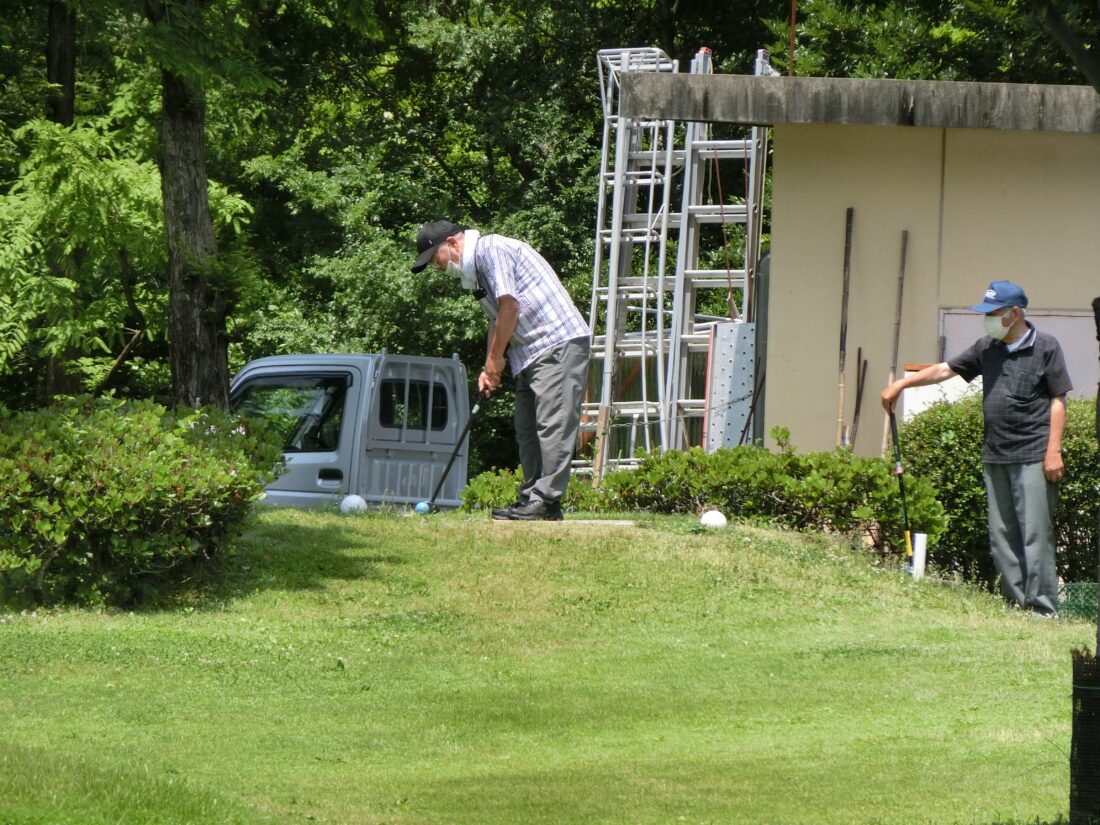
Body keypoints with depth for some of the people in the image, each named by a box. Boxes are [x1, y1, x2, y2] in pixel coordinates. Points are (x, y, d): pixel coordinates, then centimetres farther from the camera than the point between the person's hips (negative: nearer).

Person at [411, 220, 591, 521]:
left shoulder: (492, 249, -11)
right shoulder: (475, 270, 19)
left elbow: (510, 307, -16)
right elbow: (497, 321, 24)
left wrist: (495, 359, -8)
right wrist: (491, 368, 10)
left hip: (560, 345, -11)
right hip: (530, 355, 11)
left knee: (553, 424, -12)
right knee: (527, 429, 9)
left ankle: (547, 500, -15)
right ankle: (532, 496, 10)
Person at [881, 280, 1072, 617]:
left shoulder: (1045, 347, -2)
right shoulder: (987, 348, 14)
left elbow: (1058, 400, -3)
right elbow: (945, 370, 20)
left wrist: (1053, 451, -9)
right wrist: (902, 383, 12)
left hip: (1033, 458, -7)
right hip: (995, 456, 7)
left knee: (1035, 533, -10)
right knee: (1002, 536, 5)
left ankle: (1042, 608, -8)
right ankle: (1015, 604, 8)